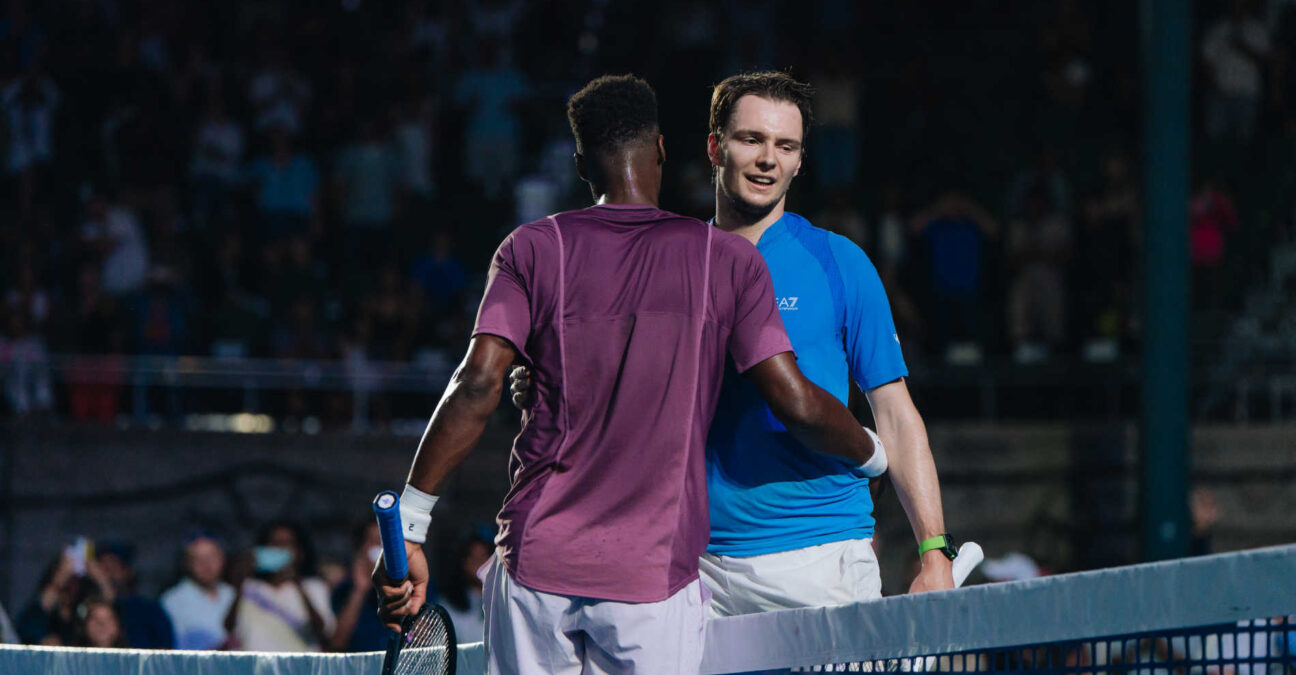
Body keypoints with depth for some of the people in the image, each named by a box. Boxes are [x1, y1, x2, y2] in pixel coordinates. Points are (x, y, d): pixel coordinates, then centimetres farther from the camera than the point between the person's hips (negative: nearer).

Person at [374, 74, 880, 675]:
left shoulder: (532, 249, 4)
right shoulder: (727, 260, 3)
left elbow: (478, 386, -7)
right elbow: (796, 405, -1)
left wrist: (409, 523, -6)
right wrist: (872, 454, 20)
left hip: (536, 561, 1)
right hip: (656, 574, -1)